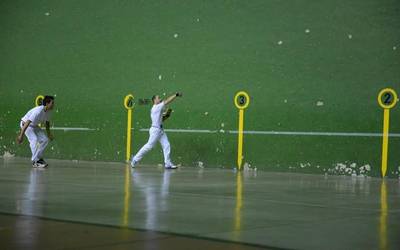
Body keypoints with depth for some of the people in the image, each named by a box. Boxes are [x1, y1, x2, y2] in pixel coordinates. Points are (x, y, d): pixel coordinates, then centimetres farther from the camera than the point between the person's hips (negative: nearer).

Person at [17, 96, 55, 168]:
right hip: (25, 123, -8)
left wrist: (49, 134, 17)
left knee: (45, 140, 0)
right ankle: (35, 162, -21)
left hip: (34, 126, 8)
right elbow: (27, 123, -37)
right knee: (34, 139, -25)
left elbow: (47, 122, 11)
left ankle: (38, 158, 13)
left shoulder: (49, 111, -9)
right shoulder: (38, 111, -35)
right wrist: (21, 135, -39)